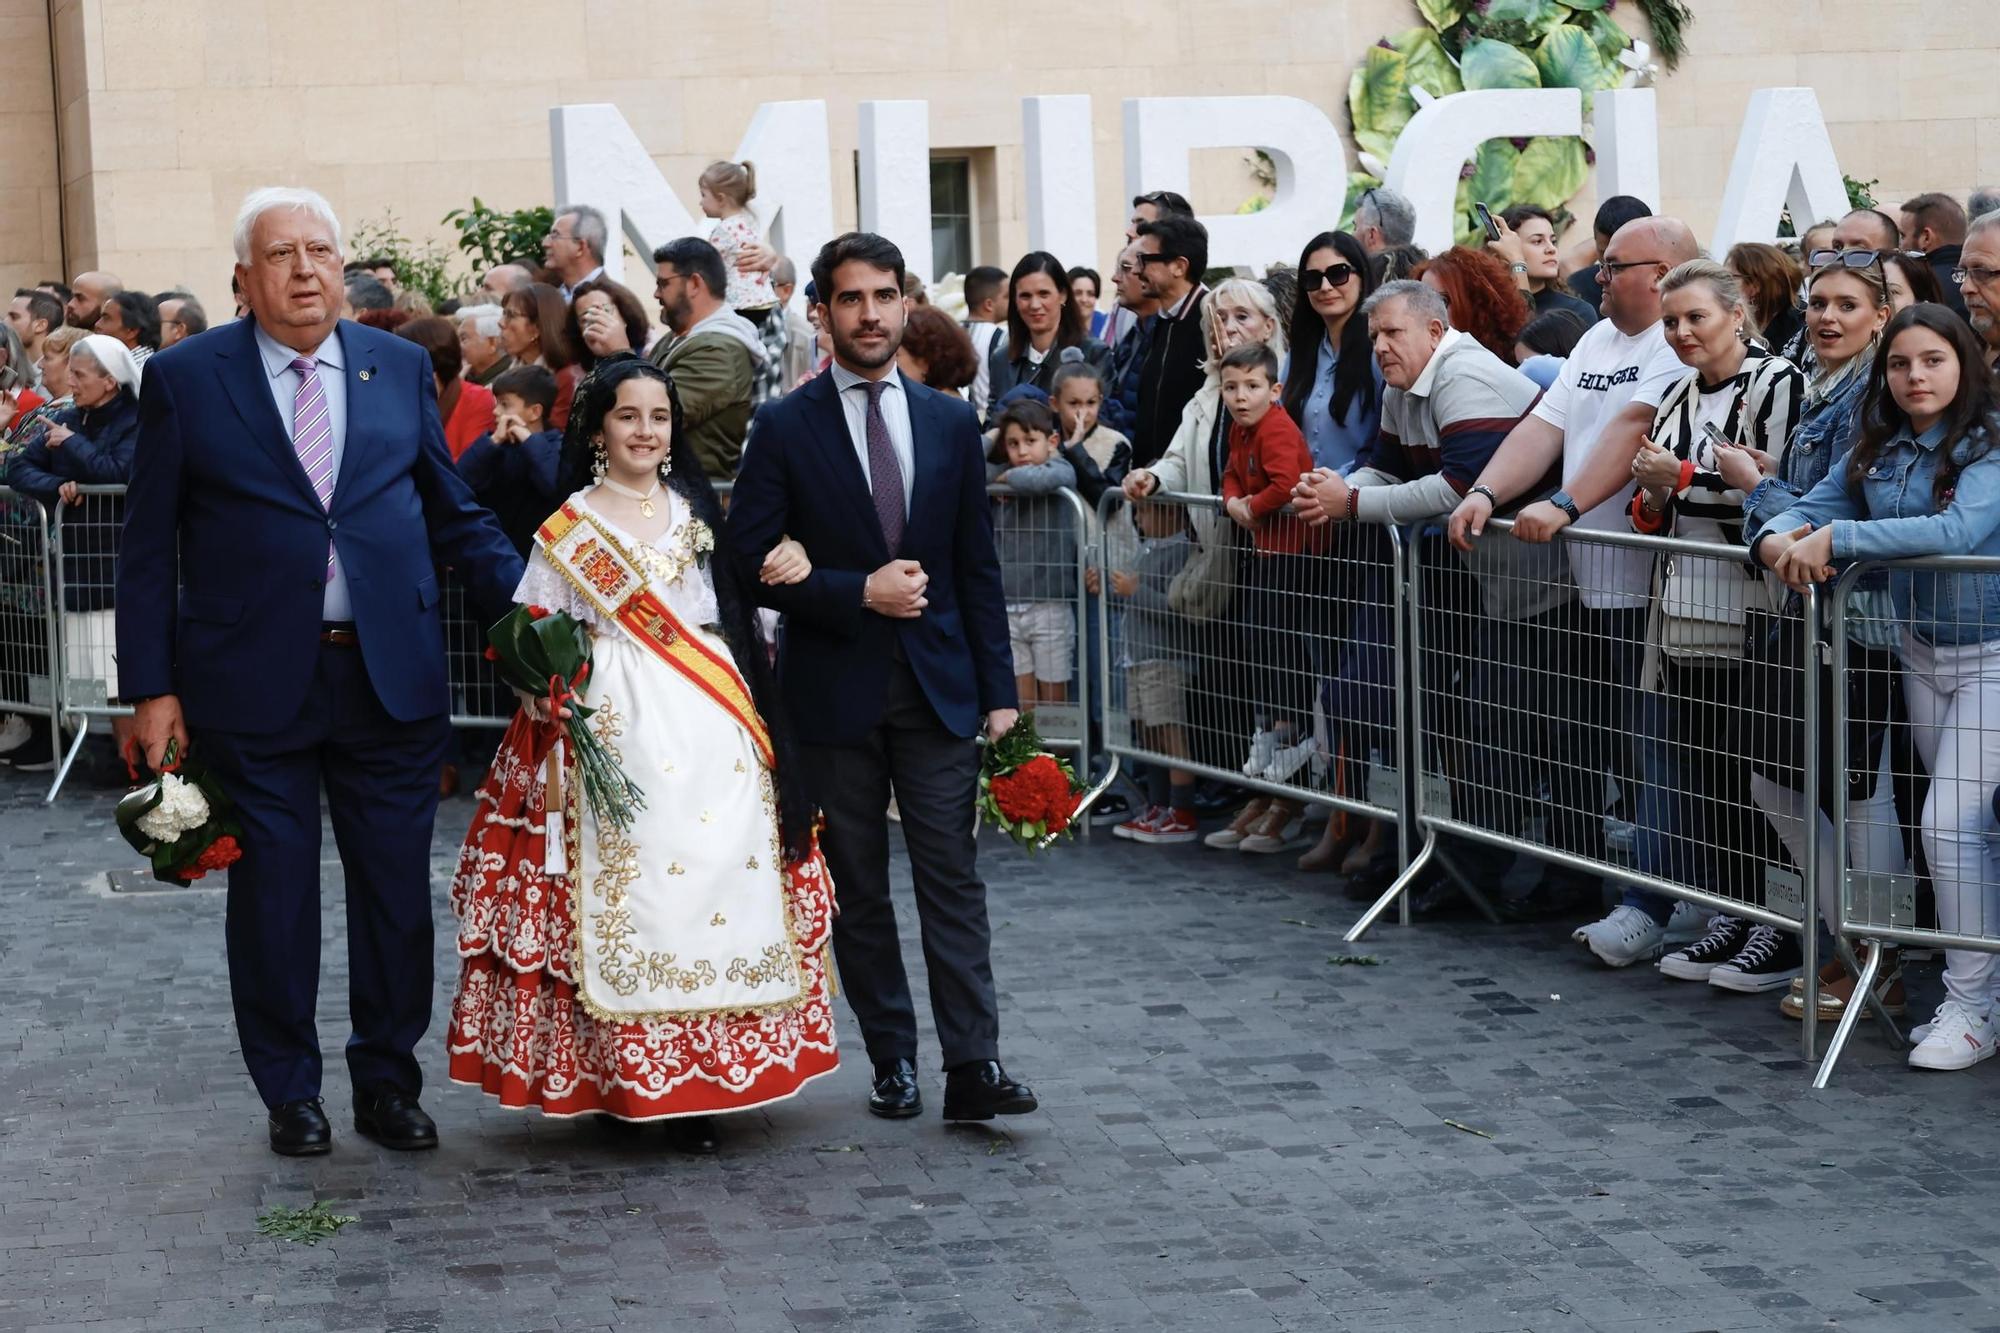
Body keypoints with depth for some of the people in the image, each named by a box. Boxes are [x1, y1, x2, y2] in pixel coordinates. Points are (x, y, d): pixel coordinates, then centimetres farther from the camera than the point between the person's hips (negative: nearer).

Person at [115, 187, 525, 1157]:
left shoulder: (402, 369, 7)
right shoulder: (187, 379, -1)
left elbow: (454, 517, 11)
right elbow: (150, 547, 1)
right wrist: (151, 686, -4)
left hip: (392, 677, 2)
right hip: (252, 686, -2)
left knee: (397, 890, 8)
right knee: (271, 896, 7)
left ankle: (388, 1079, 24)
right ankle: (290, 1094, 22)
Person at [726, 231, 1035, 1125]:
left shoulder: (951, 423, 8)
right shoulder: (785, 428, -1)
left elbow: (978, 568, 9)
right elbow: (751, 564, -5)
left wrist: (999, 690, 4)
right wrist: (858, 592, -16)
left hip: (938, 684, 1)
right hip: (834, 690, -1)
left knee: (953, 877, -4)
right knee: (856, 889, 5)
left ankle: (973, 1066, -6)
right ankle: (892, 1061, 14)